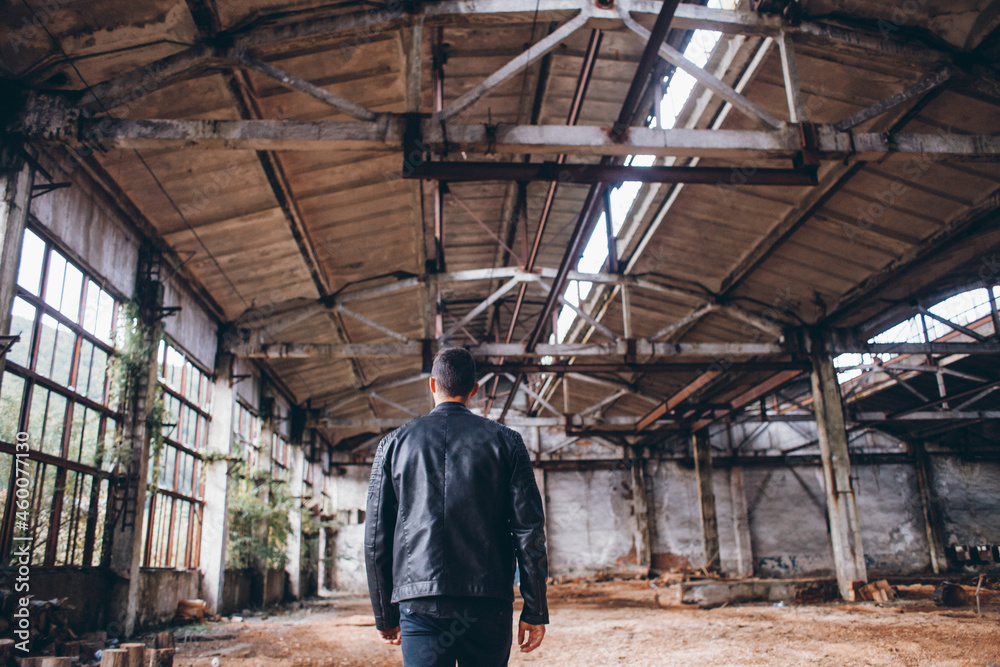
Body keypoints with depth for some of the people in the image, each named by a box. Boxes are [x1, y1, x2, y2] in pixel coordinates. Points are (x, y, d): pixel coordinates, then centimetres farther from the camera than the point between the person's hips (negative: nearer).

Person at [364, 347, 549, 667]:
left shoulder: (395, 443, 7)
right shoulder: (505, 441, 5)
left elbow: (376, 538, 7)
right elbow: (530, 530, -1)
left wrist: (385, 616, 15)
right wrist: (535, 611, 5)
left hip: (419, 604, 0)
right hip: (488, 603, 0)